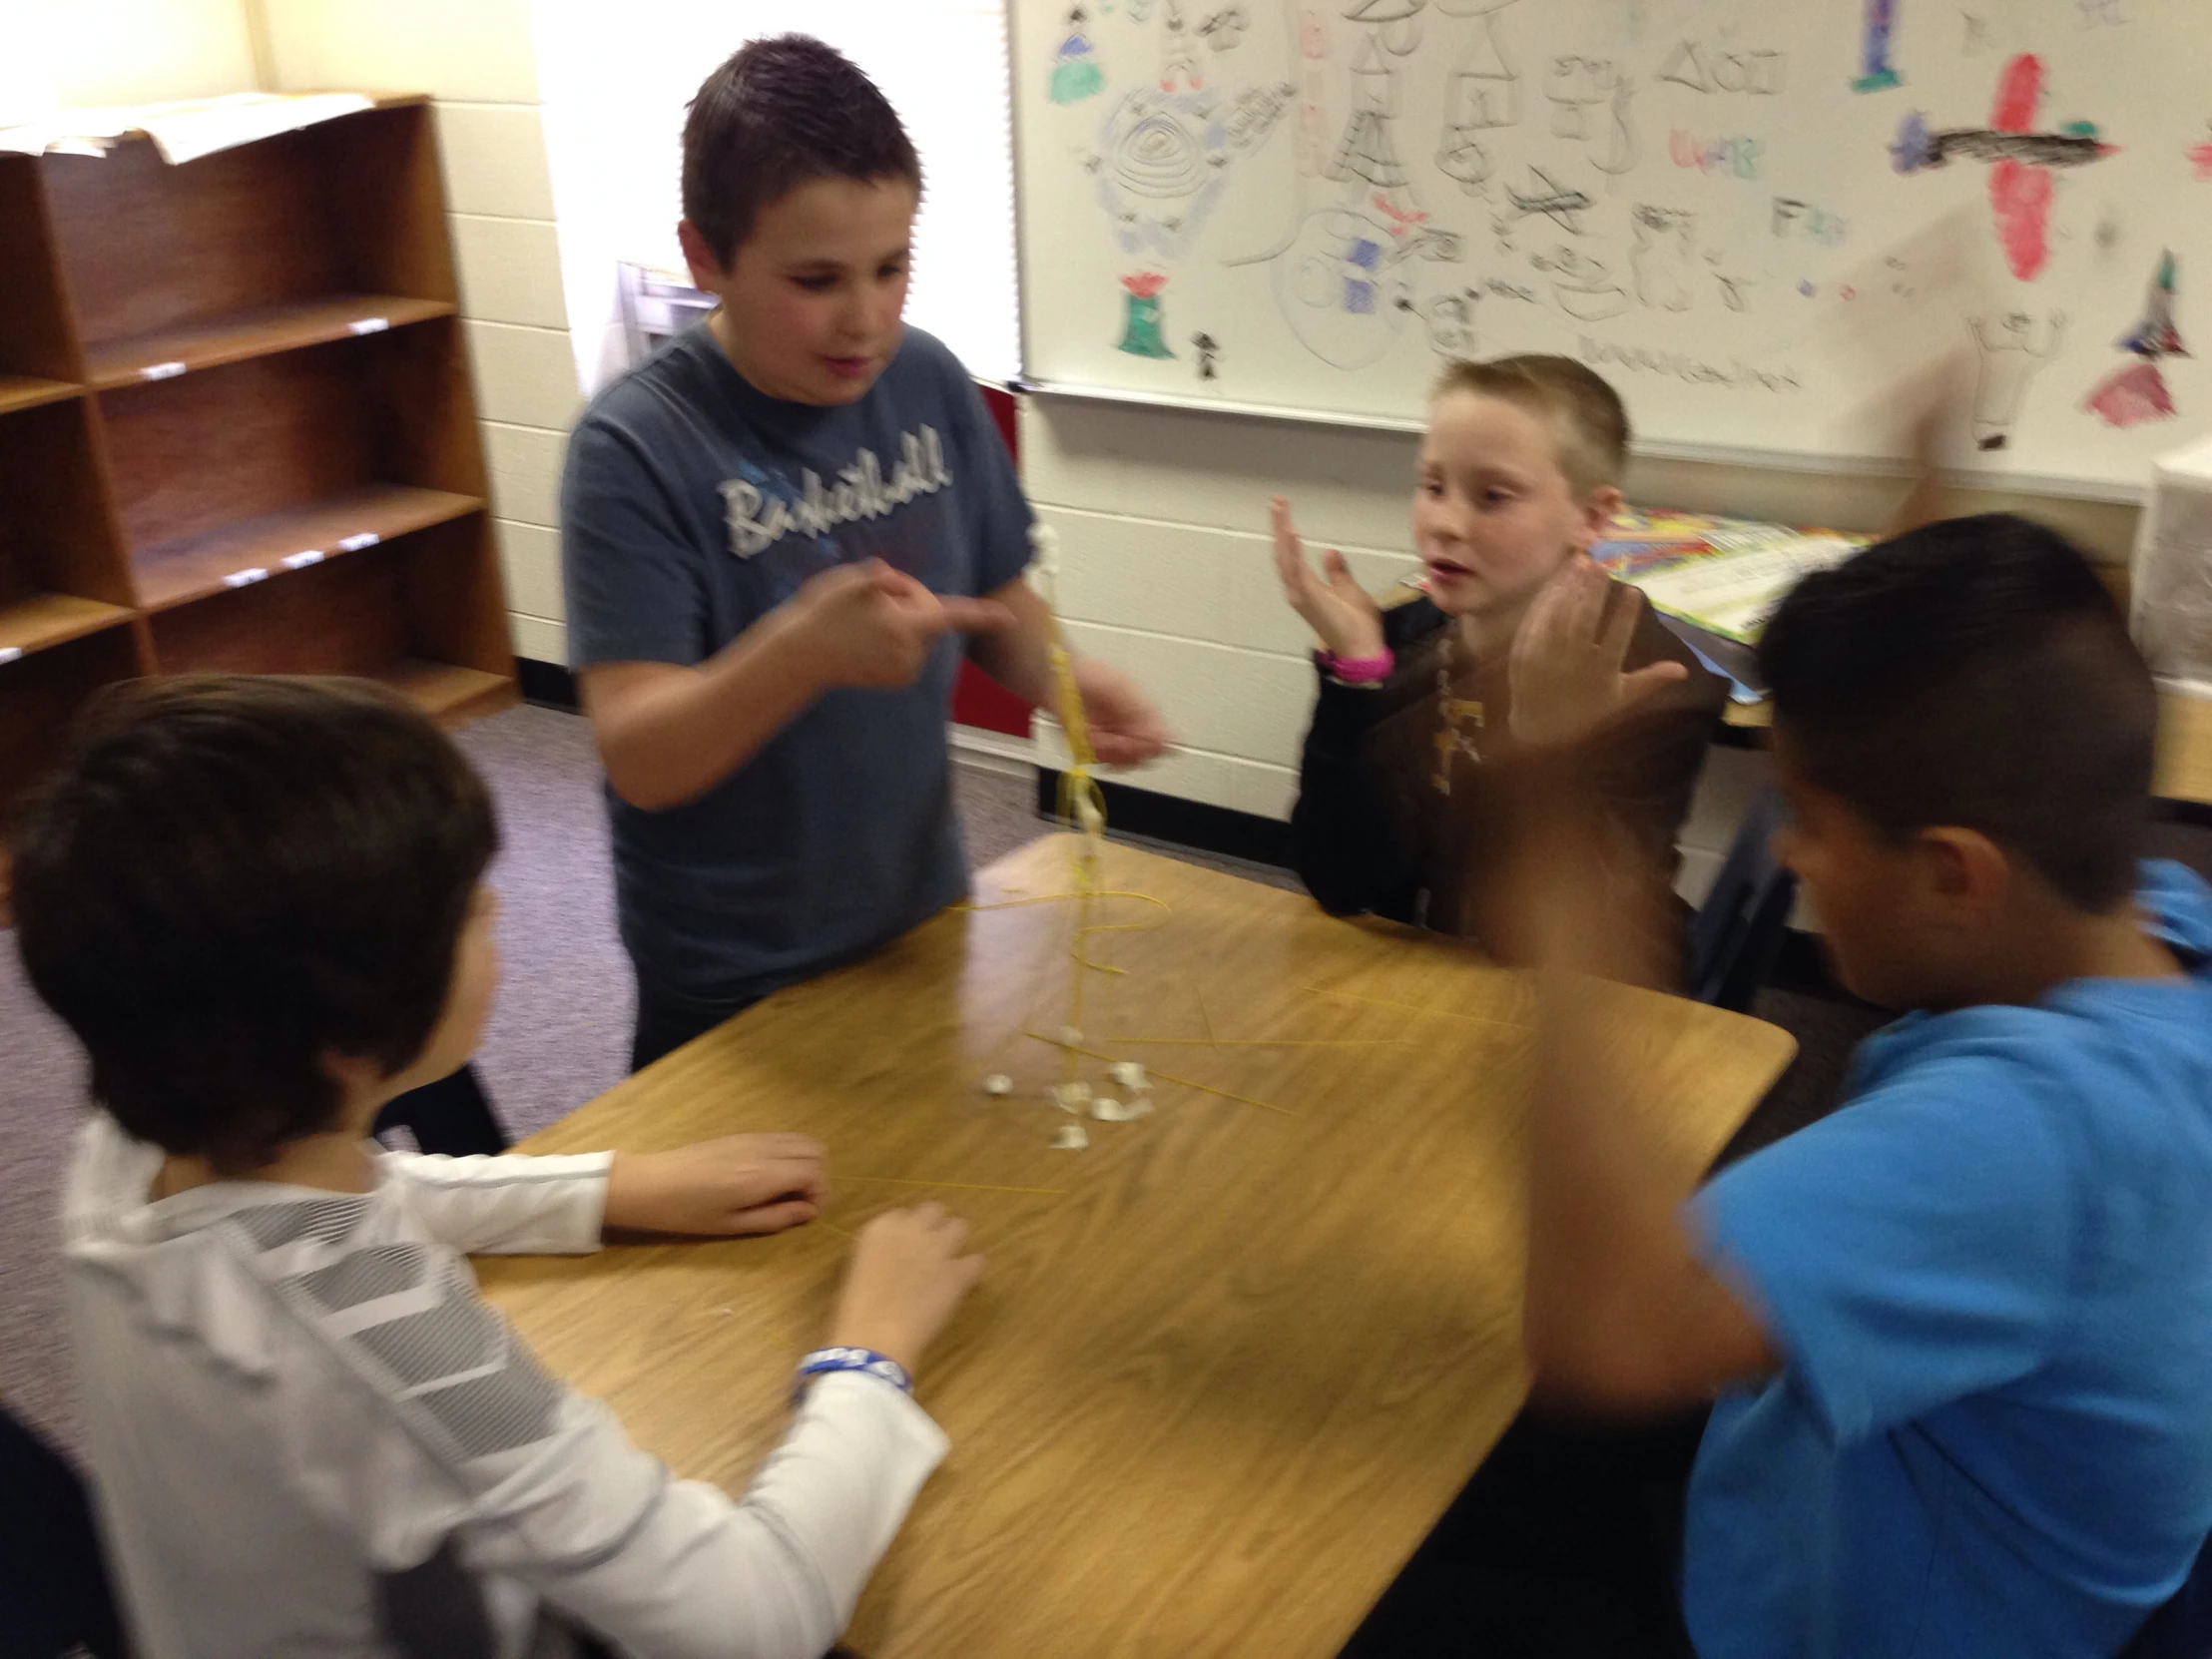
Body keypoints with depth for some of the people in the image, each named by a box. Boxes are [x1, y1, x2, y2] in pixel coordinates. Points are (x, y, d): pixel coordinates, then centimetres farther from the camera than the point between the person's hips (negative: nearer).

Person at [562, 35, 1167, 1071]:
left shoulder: (929, 384, -6)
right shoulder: (635, 449, -21)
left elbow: (998, 601, 7)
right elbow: (638, 759, -25)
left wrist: (1063, 677, -15)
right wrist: (804, 649, -42)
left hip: (922, 919, 5)